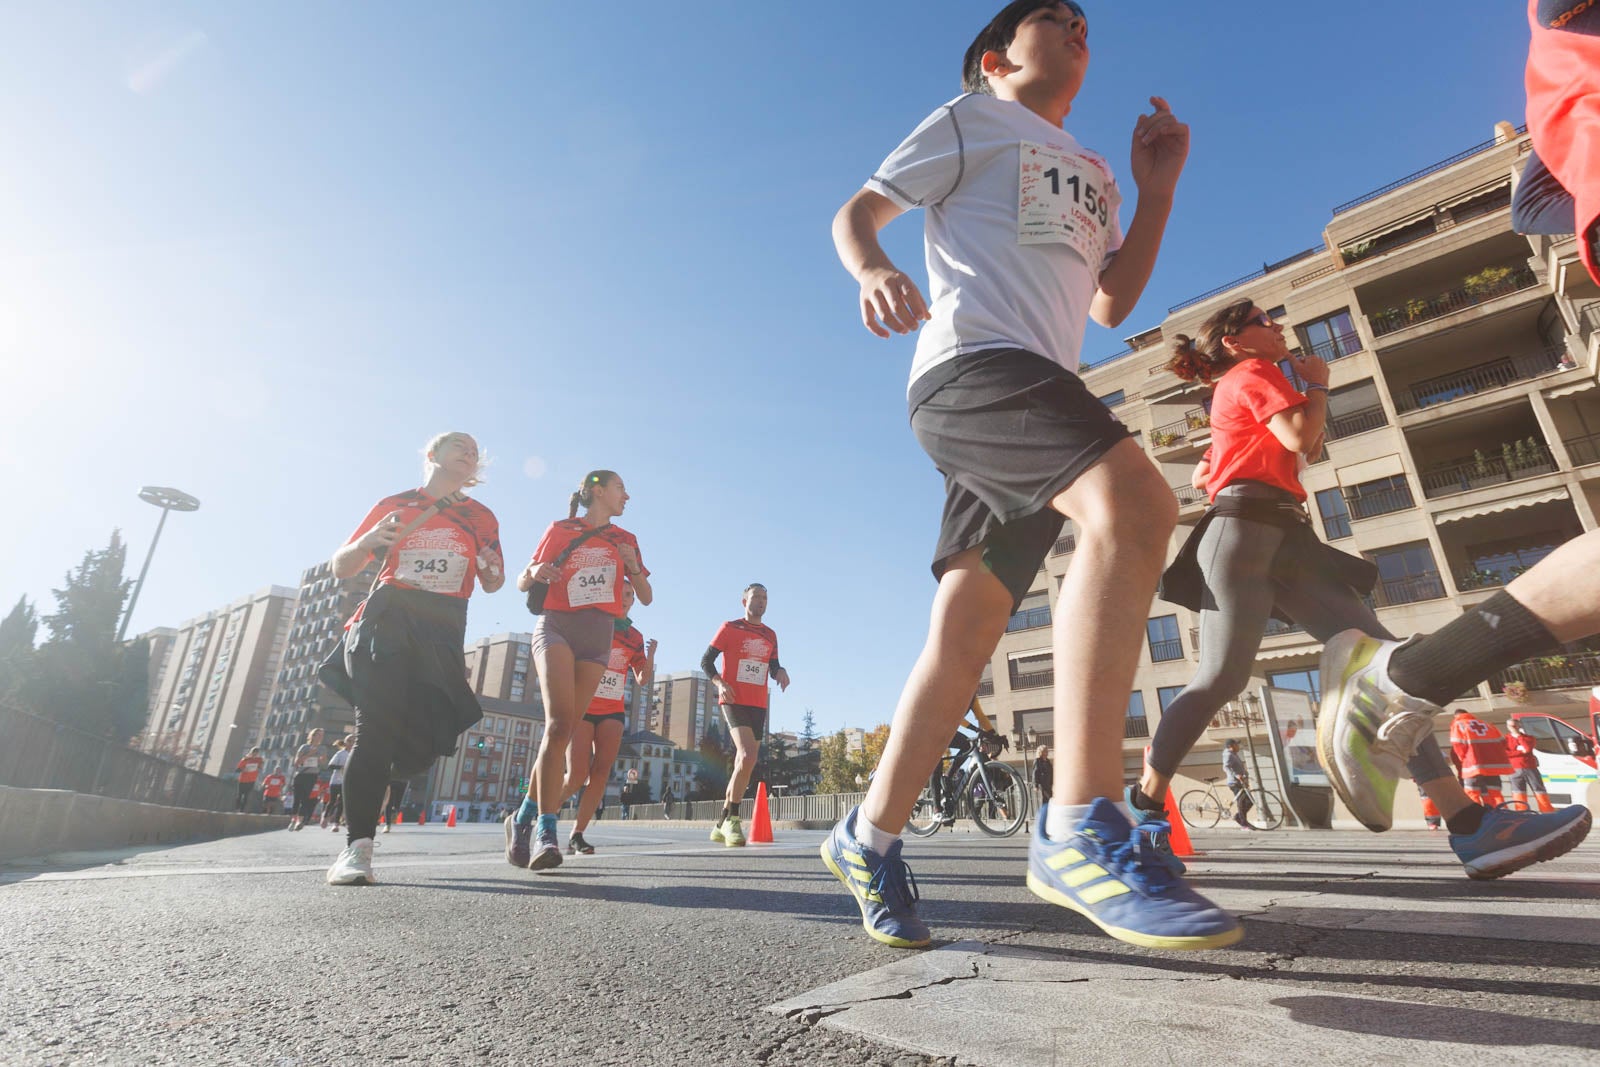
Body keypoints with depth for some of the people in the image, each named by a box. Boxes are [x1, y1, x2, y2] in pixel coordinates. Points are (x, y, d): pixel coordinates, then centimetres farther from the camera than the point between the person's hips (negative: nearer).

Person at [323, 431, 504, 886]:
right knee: (376, 731, -13)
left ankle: (362, 797, 27)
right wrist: (368, 541, -10)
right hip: (386, 623, -1)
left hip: (442, 632, 2)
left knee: (424, 740, -5)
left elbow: (492, 584, 18)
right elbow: (341, 568, 12)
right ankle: (356, 846, -7)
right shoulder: (395, 505, 10)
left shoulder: (481, 518, 13)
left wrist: (491, 569, -6)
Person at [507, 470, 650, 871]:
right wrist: (535, 574, -14)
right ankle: (545, 830, -22)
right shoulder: (560, 530, 8)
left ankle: (524, 819, 14)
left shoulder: (626, 540, 16)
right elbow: (522, 582, 9)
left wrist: (633, 566, -4)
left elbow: (646, 598, 14)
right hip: (556, 627, -3)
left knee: (562, 731, -1)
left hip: (597, 639, 3)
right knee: (559, 722, -21)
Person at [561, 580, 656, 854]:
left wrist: (651, 655, -8)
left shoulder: (634, 637, 9)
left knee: (601, 772, -8)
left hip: (612, 711, 3)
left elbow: (643, 681, 9)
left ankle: (577, 835, 1)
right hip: (582, 707, -3)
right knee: (577, 775, -10)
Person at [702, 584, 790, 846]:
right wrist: (719, 682, -18)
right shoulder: (730, 628, 0)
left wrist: (780, 672, -5)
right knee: (748, 756, -24)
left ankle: (721, 824, 22)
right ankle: (731, 819, -11)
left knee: (745, 763, 9)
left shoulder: (770, 635, 15)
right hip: (734, 701, -6)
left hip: (758, 705, 6)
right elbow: (706, 661, -1)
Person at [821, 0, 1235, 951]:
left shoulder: (1093, 175, 36)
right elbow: (856, 213, 9)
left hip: (1041, 390, 7)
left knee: (966, 638, -1)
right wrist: (874, 270, -14)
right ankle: (1080, 827, -29)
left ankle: (869, 838, 9)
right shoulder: (973, 118, 18)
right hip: (972, 362, -7)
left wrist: (1158, 190, 21)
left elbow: (1114, 304, 30)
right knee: (1136, 502, -32)